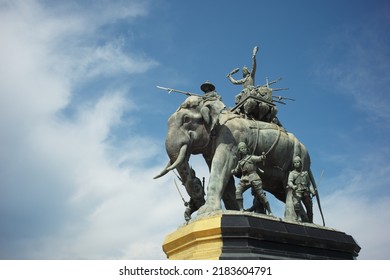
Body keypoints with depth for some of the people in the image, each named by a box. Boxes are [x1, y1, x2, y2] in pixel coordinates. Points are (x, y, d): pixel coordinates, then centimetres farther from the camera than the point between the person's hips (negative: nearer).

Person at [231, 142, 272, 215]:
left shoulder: (251, 157, 10)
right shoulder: (240, 162, 24)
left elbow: (259, 159, -7)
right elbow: (236, 171, 35)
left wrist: (263, 156, -29)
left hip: (254, 178, -4)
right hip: (245, 179, 4)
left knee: (261, 195, -6)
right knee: (238, 192, -18)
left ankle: (270, 212, -1)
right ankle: (241, 210, -17)